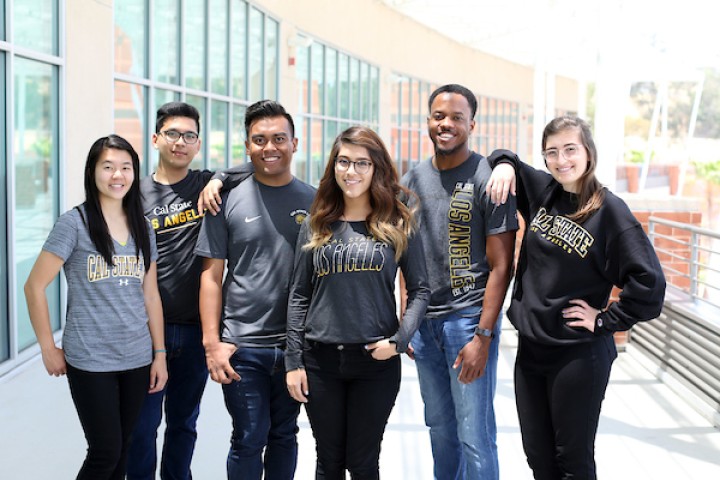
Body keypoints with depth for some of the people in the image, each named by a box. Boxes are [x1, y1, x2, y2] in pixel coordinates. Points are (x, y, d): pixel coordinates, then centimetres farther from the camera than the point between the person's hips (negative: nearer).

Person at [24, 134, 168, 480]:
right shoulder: (74, 223, -8)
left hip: (137, 359, 5)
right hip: (90, 361, -5)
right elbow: (34, 287, -7)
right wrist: (48, 348, -6)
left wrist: (160, 353, 8)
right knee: (105, 452, -3)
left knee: (121, 451, 11)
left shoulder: (142, 227, 8)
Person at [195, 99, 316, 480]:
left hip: (297, 344, 2)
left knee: (284, 434, 15)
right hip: (242, 345, -2)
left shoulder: (312, 201, 4)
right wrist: (212, 342, -6)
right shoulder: (229, 201, -1)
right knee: (249, 438, 3)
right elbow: (212, 274, 0)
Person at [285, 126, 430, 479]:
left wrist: (399, 340, -13)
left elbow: (420, 290, 1)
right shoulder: (316, 225, 6)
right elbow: (299, 296, 6)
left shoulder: (398, 224, 1)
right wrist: (293, 360, 1)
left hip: (377, 360, -2)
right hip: (320, 360, 2)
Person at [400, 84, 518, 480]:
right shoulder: (413, 180, 10)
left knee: (474, 436, -2)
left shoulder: (488, 179, -8)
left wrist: (482, 336, -15)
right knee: (440, 428, 16)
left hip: (469, 319, -5)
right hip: (424, 322, 6)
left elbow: (500, 266, -10)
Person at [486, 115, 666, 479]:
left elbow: (649, 282, -19)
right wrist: (504, 164, -1)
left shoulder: (609, 210, -13)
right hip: (531, 347, 6)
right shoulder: (542, 191, 3)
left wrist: (605, 321, -13)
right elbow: (506, 161, 20)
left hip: (578, 355, -6)